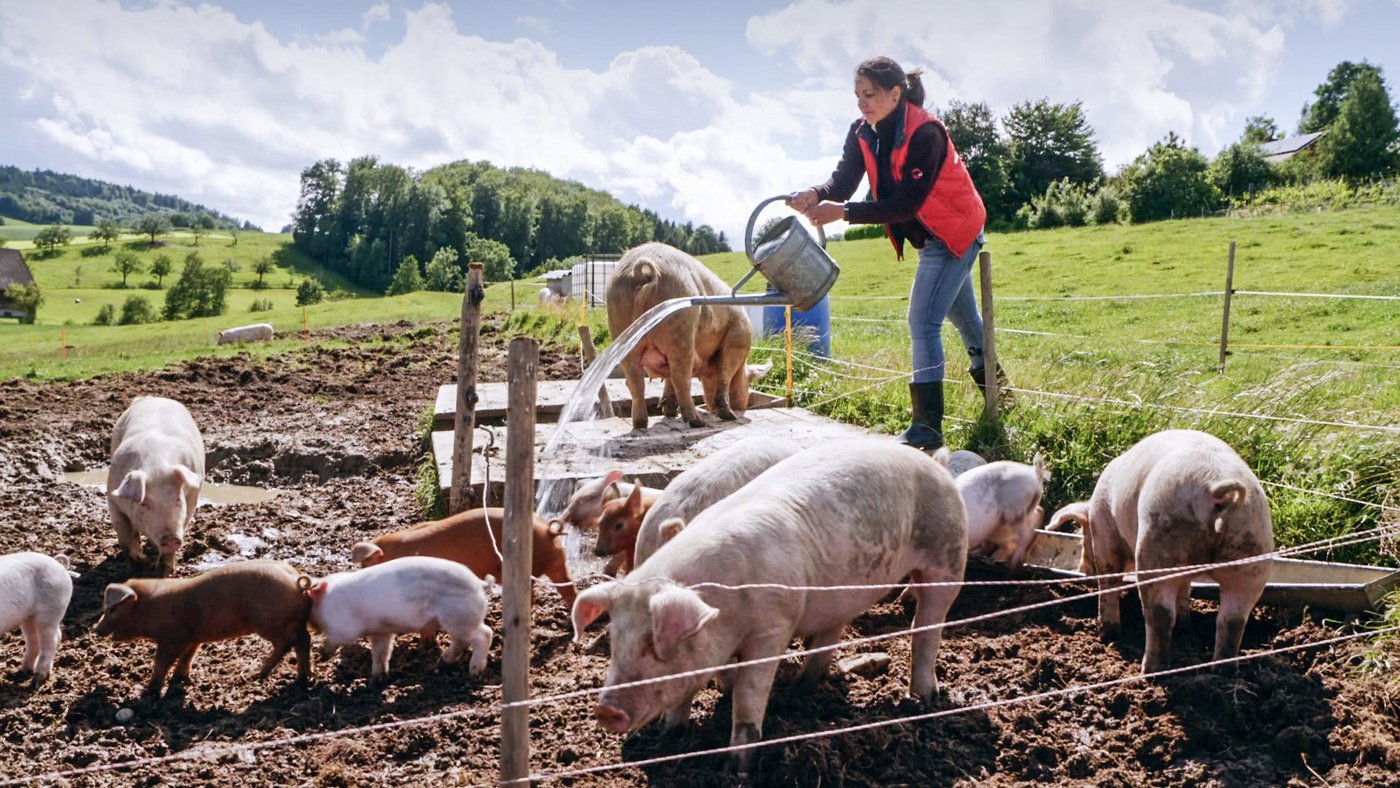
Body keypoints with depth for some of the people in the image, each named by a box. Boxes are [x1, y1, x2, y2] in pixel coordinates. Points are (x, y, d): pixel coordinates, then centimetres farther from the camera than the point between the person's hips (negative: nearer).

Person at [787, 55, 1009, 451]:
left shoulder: (925, 134, -27)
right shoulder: (863, 134, -4)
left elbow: (907, 203, -32)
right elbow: (843, 180, -13)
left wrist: (844, 212, -38)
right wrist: (816, 195, -36)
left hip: (954, 234, -9)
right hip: (930, 238, 9)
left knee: (923, 322, -17)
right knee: (965, 318, 23)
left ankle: (927, 426, -15)